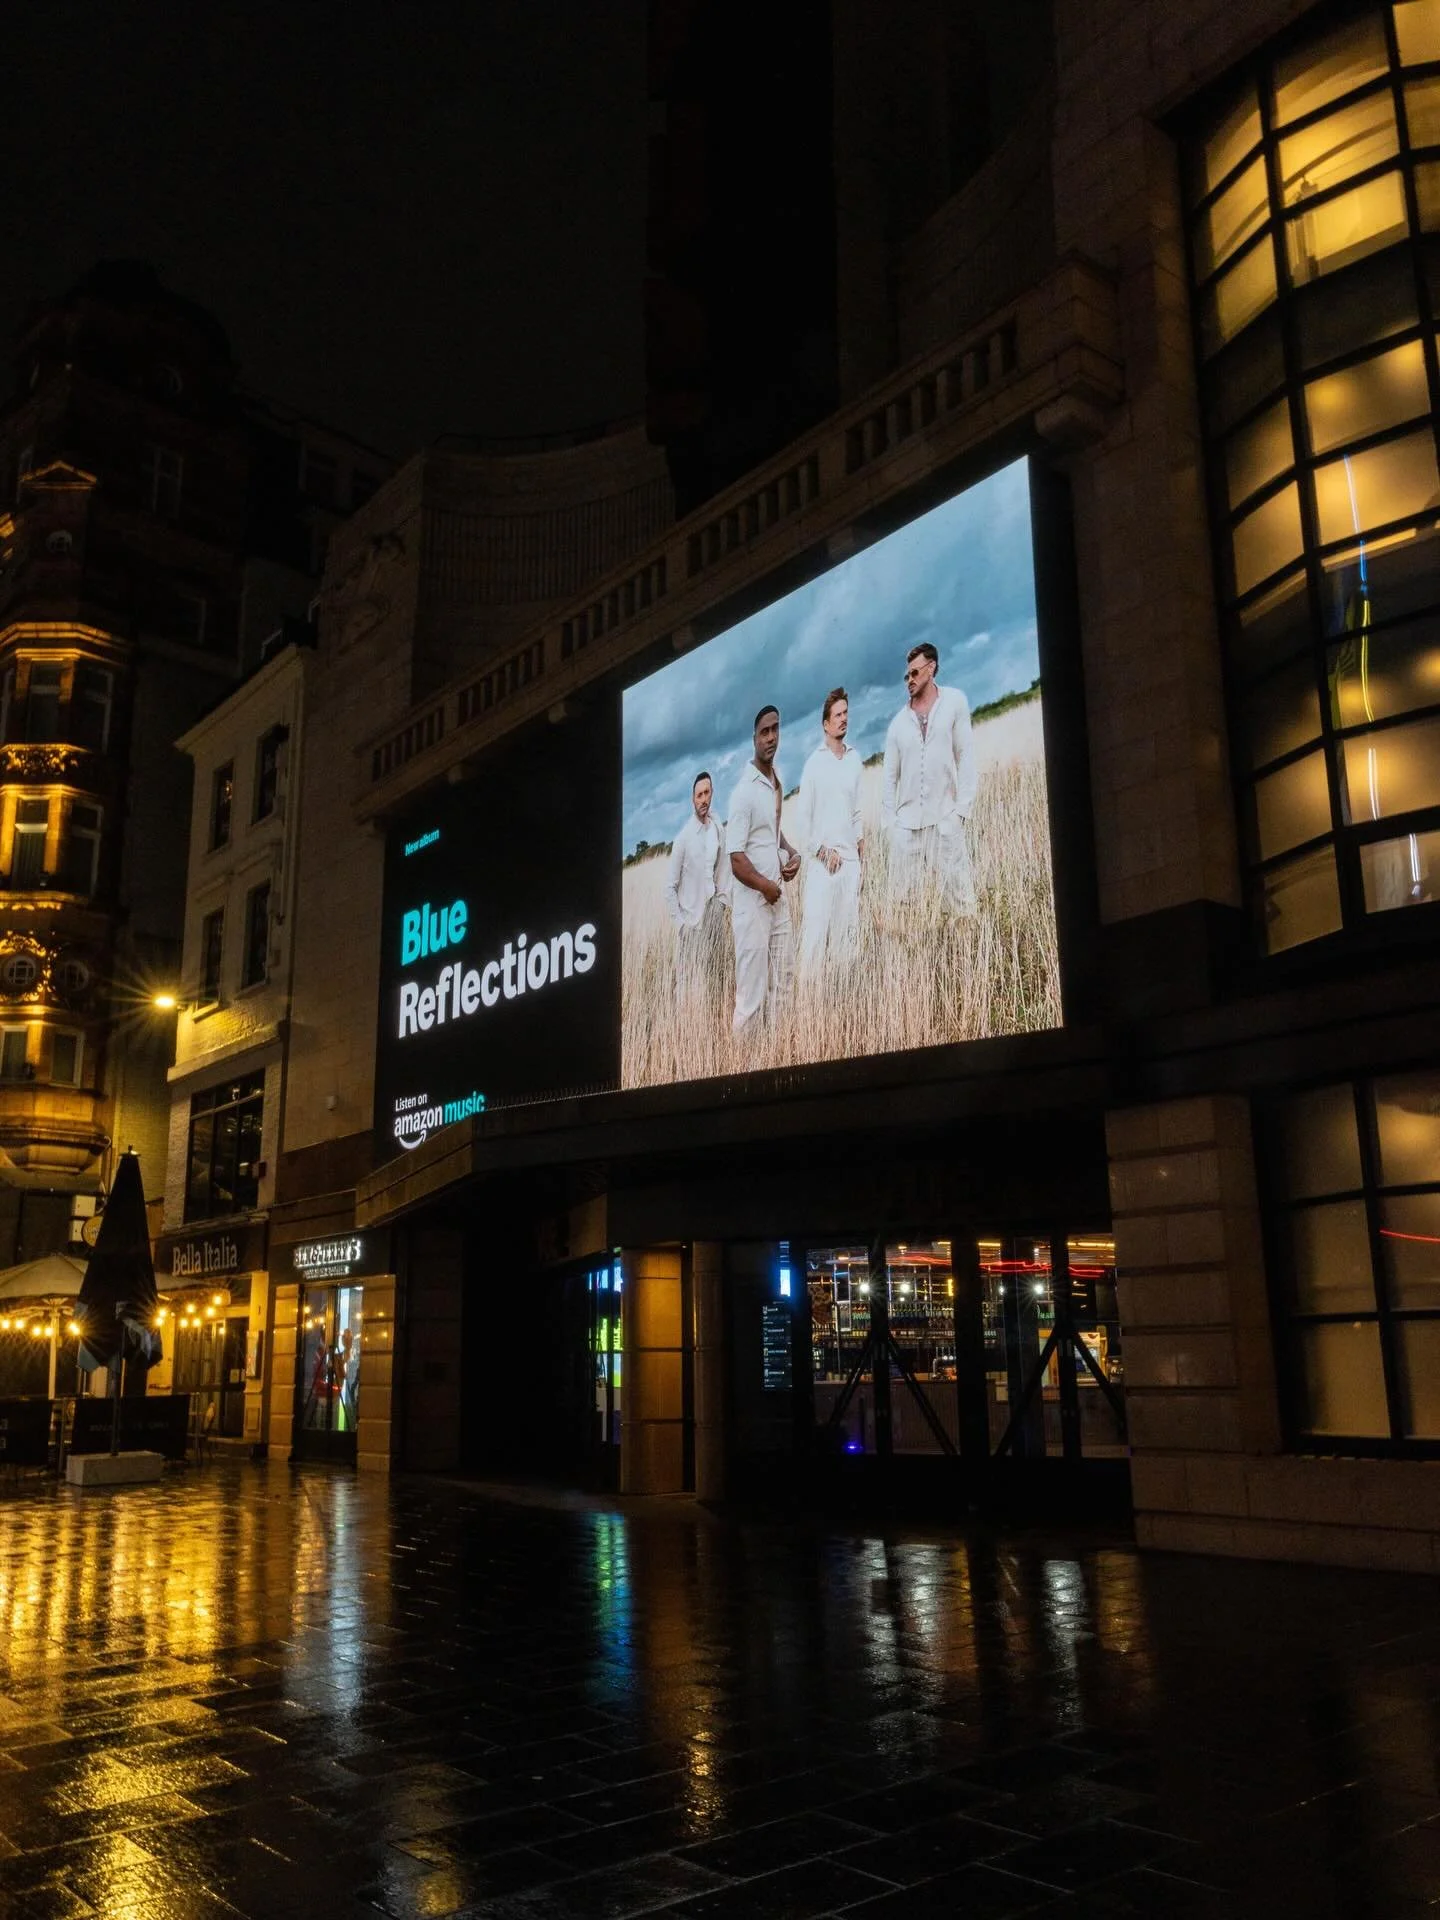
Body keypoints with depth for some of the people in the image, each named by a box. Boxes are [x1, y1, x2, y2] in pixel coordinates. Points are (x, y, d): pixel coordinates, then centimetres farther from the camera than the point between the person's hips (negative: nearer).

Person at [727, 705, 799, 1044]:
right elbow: (736, 860, -19)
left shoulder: (776, 781, 9)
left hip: (778, 899, 9)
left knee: (784, 984, 15)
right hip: (752, 904, -8)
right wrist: (765, 886, -13)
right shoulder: (744, 791, -16)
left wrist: (791, 854, 6)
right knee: (751, 996, -2)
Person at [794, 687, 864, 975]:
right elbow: (802, 817, -5)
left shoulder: (854, 758, 9)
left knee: (847, 930, 7)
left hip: (850, 858, 5)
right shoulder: (814, 763, -6)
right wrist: (822, 850, -7)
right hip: (823, 862, -5)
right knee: (816, 928, -6)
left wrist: (860, 838, 8)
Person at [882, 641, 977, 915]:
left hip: (946, 819, -3)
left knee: (957, 898, -7)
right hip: (906, 823, 3)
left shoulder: (954, 702, 7)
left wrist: (962, 808, -6)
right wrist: (890, 821, 4)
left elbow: (966, 756, 3)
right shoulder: (898, 722, 14)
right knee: (905, 900, 2)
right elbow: (890, 776, 14)